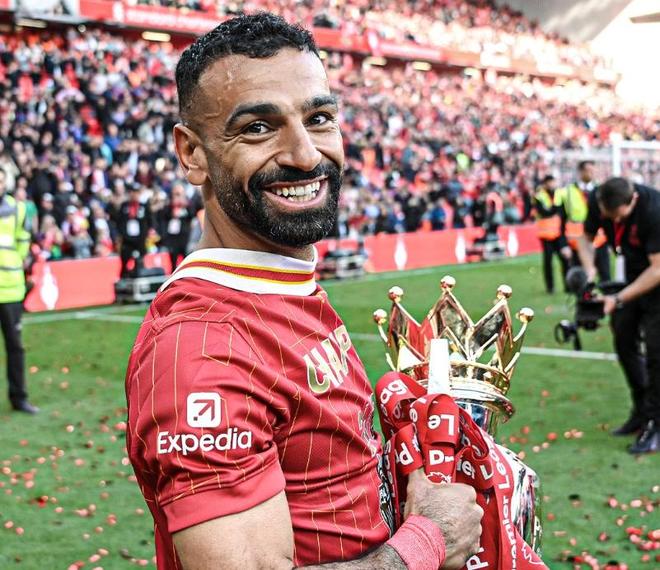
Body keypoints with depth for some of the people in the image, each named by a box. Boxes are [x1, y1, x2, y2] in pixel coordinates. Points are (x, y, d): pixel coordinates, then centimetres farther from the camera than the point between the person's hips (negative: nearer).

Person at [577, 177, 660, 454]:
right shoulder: (597, 201, -17)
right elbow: (586, 237, 1)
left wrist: (619, 299, -31)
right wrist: (590, 270, -18)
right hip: (632, 274, 7)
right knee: (624, 343, 10)